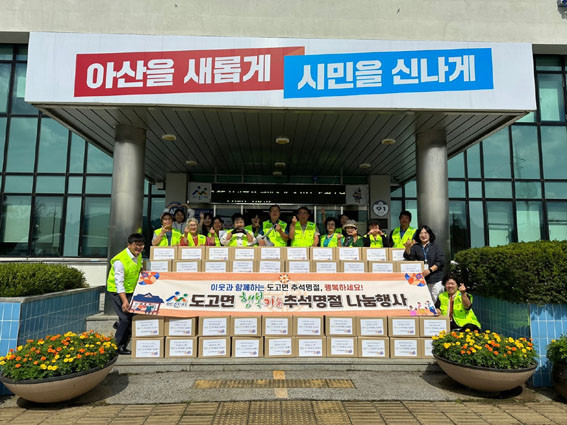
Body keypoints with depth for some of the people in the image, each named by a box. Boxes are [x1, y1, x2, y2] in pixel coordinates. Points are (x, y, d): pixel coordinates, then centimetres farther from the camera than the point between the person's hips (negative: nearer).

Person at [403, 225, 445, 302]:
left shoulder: (436, 247, 9)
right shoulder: (415, 247, 11)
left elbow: (440, 261, 0)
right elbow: (409, 257, -5)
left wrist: (430, 270, -13)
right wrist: (407, 248, -25)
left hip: (435, 280, -1)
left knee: (435, 301, -1)